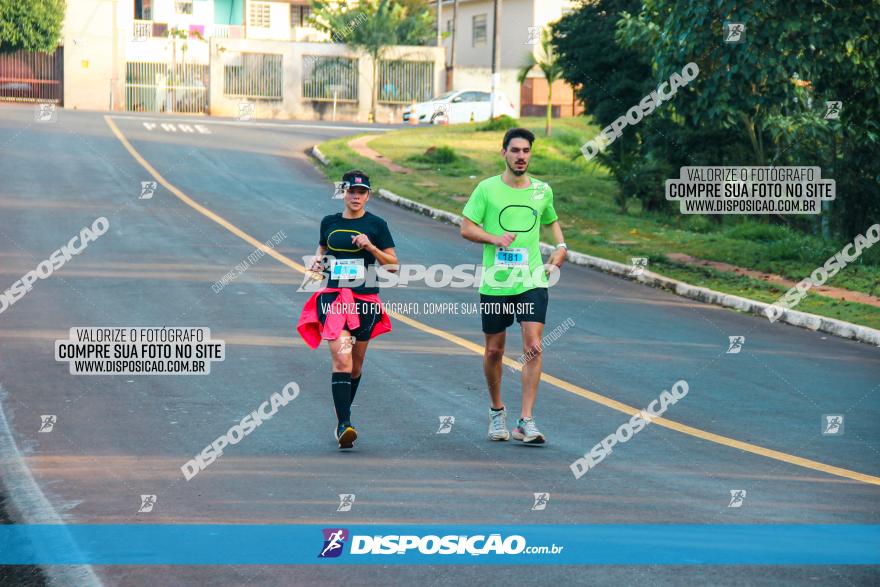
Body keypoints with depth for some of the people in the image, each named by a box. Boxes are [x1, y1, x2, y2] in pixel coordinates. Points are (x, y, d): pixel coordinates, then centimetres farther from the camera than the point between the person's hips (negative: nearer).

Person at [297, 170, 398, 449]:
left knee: (356, 363, 11)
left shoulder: (377, 225, 1)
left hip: (366, 300, 0)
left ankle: (343, 418, 32)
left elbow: (393, 264, 1)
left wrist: (370, 247, -14)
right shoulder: (329, 222, 7)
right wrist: (318, 261, 4)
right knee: (341, 358, -17)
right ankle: (344, 424, -24)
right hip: (334, 297, 0)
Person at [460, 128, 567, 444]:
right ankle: (496, 410, 33)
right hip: (495, 284, -1)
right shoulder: (487, 189, -1)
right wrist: (495, 239, -17)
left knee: (533, 347, -13)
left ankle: (526, 421, -13)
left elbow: (552, 220, 26)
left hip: (532, 282, 1)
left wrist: (560, 247, 8)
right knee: (494, 351, 9)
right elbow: (466, 228, 0)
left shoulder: (542, 190, 7)